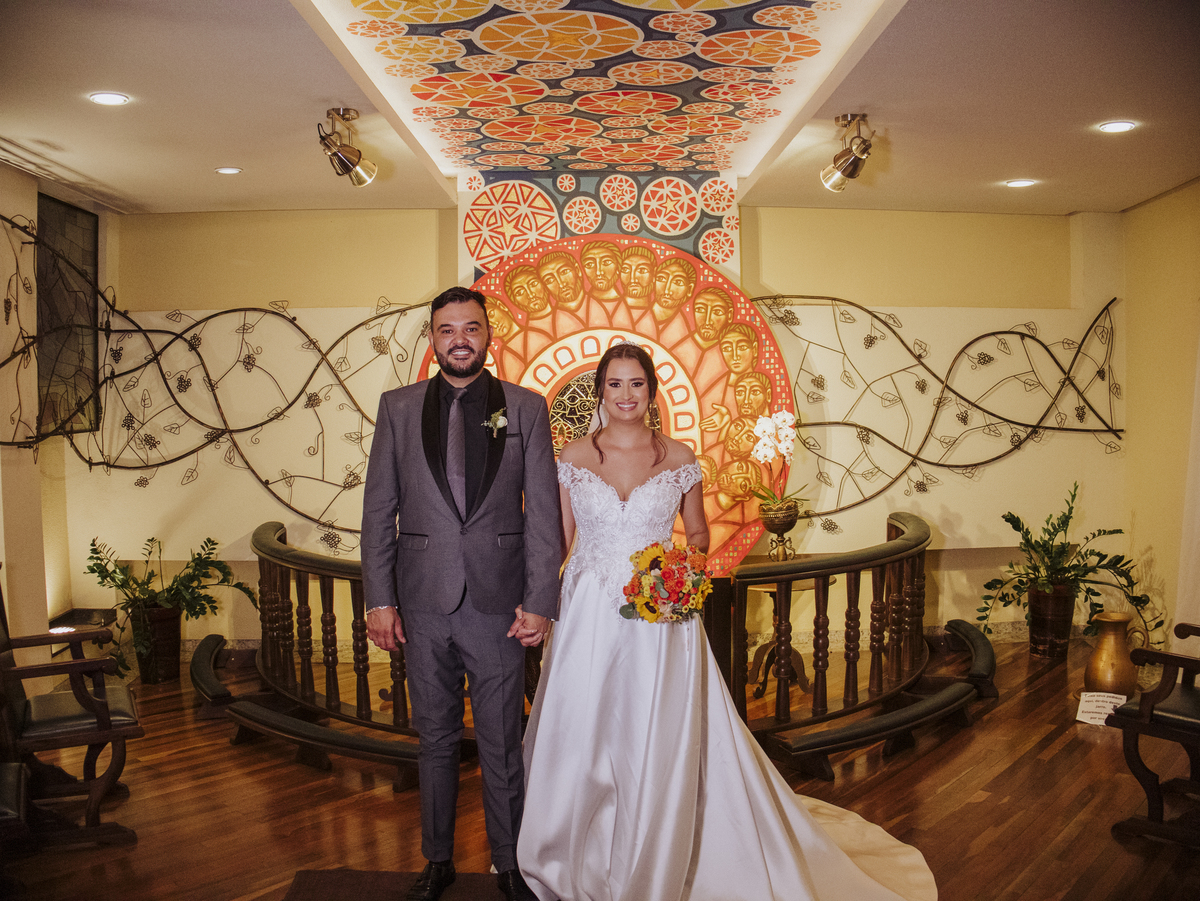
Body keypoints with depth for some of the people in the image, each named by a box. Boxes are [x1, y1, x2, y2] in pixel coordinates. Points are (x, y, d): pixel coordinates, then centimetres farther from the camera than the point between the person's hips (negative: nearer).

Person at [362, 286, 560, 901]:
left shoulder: (526, 408, 1)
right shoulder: (398, 407, 5)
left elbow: (543, 513, -1)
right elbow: (379, 510, 4)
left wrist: (540, 601, -7)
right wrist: (379, 599, -2)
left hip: (498, 606, -1)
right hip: (423, 605, 2)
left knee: (502, 745, 10)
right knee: (435, 741, 16)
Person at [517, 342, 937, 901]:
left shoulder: (679, 460, 2)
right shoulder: (572, 459, 2)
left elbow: (698, 531, 11)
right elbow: (558, 539, 5)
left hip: (659, 619, 0)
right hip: (588, 618, 1)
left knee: (656, 744, 6)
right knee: (581, 741, 7)